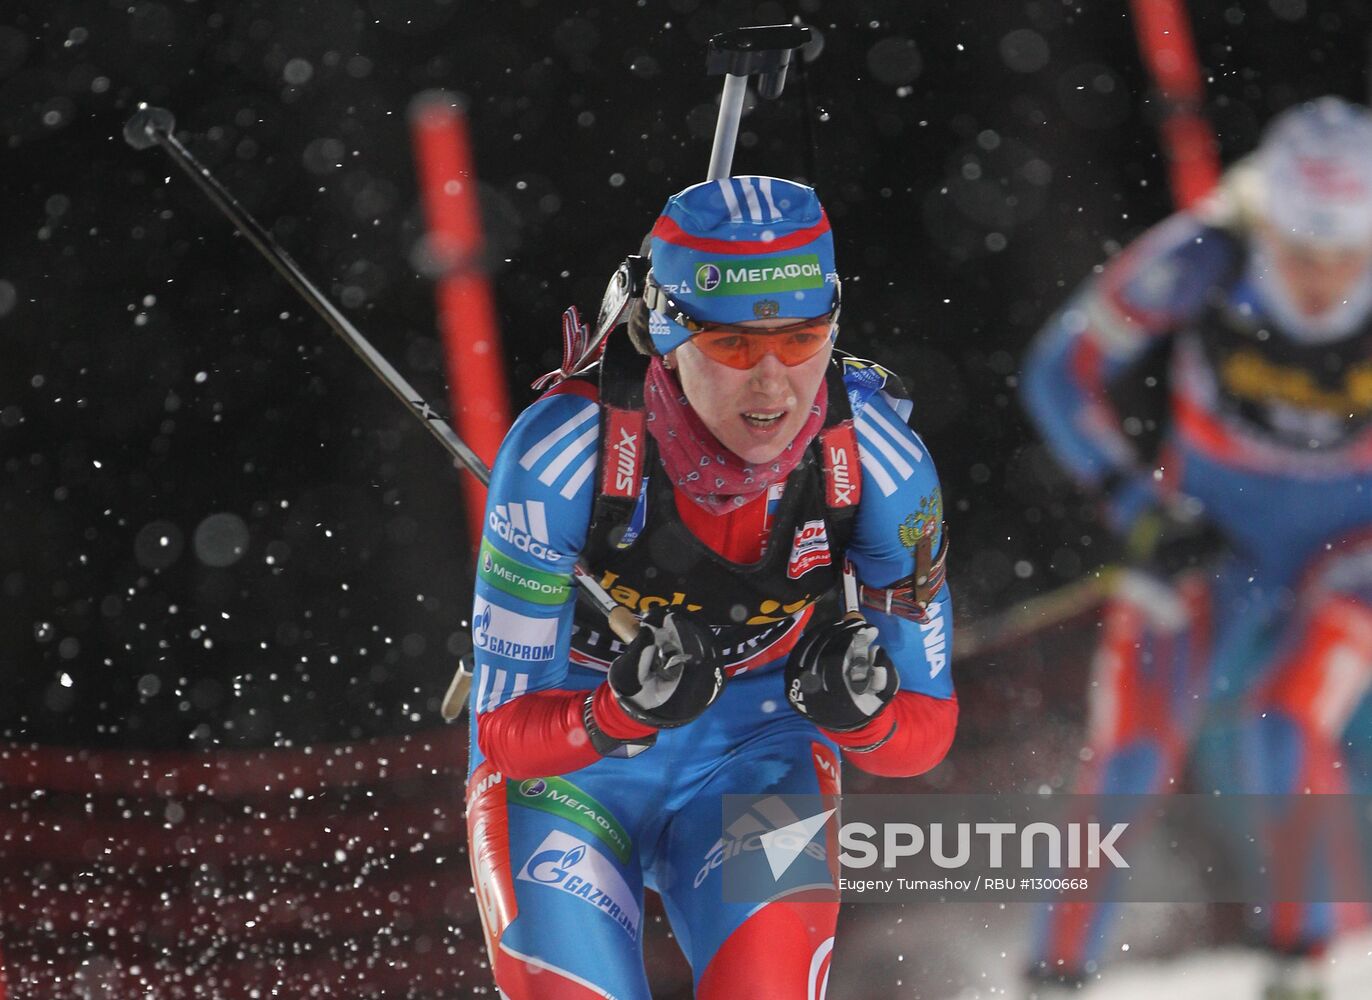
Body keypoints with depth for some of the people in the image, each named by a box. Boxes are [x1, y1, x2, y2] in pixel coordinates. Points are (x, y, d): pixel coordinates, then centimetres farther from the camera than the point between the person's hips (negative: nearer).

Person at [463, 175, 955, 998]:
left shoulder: (878, 461, -22)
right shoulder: (561, 455, -29)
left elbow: (926, 729, -11)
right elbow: (506, 731, -22)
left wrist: (862, 713, -34)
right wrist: (623, 714, -42)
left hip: (752, 756, 1)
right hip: (563, 771, -1)